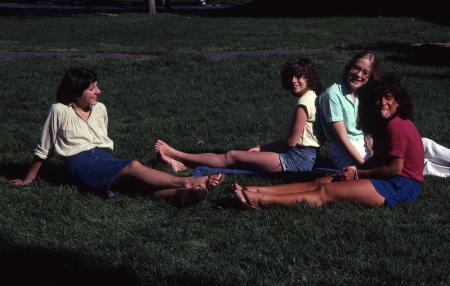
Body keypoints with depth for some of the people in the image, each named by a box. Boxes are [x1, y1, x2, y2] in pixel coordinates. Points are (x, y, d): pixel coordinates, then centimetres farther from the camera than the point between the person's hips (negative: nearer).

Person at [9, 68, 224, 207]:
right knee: (134, 166, -31)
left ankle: (183, 192, -55)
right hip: (82, 164, -5)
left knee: (140, 181, -28)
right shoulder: (60, 111, 0)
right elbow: (43, 150, 8)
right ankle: (187, 182, -44)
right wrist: (28, 180, 13)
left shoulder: (100, 109, 16)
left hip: (105, 160, 5)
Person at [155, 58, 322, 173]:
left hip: (298, 159, -9)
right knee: (234, 156, 4)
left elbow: (291, 141, -14)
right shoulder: (311, 98, 16)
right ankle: (182, 163, 0)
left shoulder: (304, 102, -14)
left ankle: (178, 156, 0)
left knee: (232, 156, -5)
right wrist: (262, 149, 7)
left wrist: (263, 148, 1)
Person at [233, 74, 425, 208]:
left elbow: (395, 168, -20)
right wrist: (357, 171, -1)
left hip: (401, 186, -9)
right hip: (387, 179, 9)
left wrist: (358, 173, -9)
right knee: (320, 183, -1)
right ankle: (258, 191, -8)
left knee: (327, 192, -18)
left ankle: (261, 200, -24)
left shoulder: (397, 126, -16)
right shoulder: (387, 124, 15)